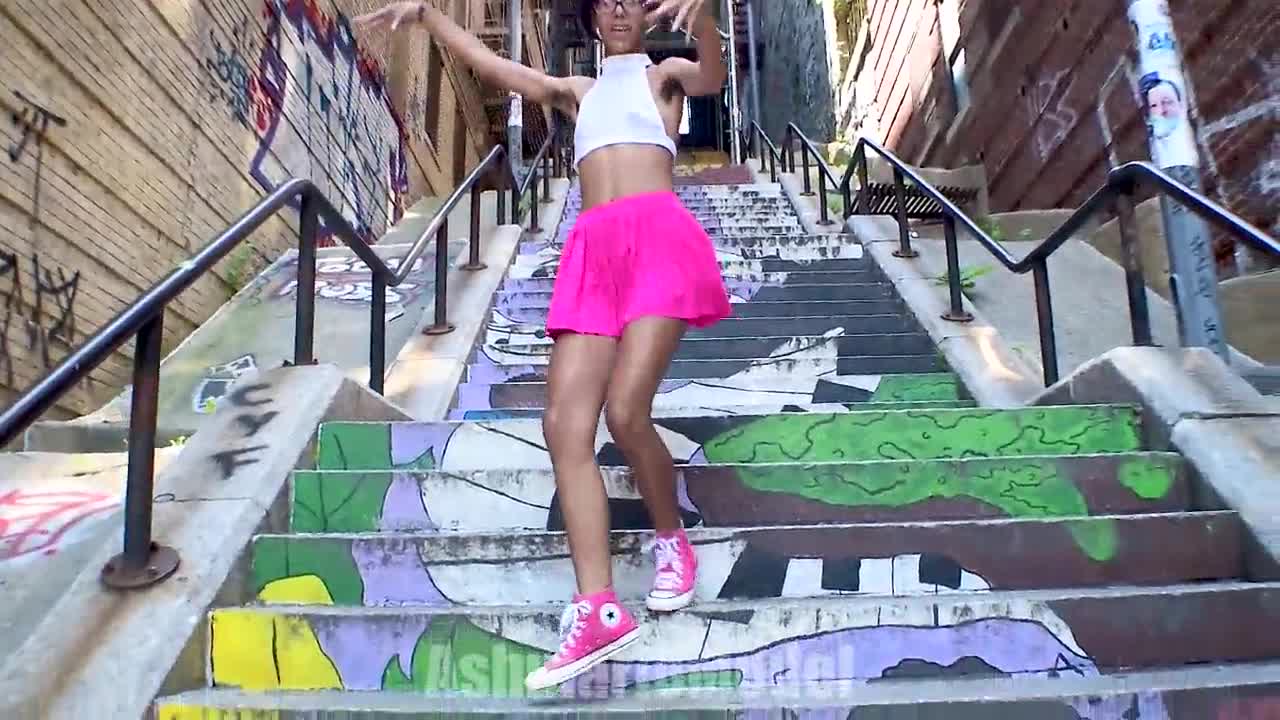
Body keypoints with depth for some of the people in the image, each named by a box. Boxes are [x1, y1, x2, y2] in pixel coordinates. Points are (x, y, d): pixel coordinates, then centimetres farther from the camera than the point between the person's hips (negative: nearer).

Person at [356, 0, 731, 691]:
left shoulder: (664, 75, 19)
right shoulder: (578, 92, 32)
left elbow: (712, 76, -4)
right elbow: (489, 64, 32)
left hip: (658, 236, -4)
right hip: (591, 251, 5)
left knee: (625, 410, -21)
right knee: (564, 426, -13)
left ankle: (672, 541, 5)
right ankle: (597, 609, -15)